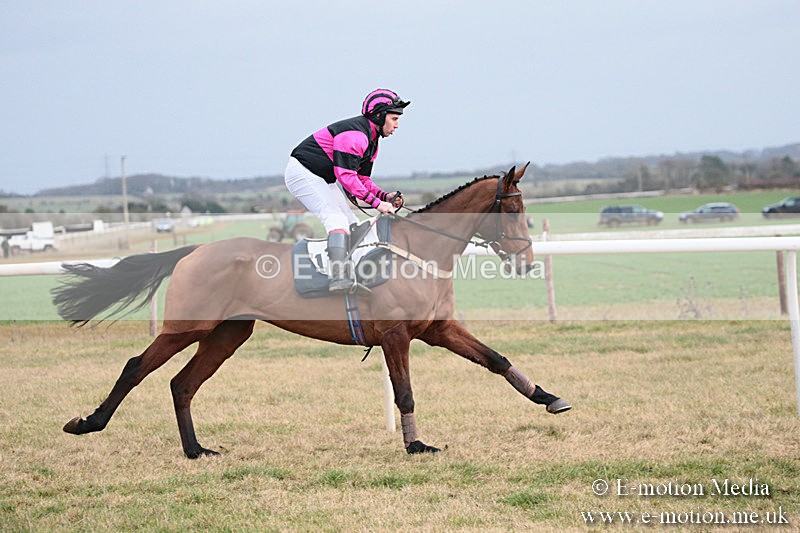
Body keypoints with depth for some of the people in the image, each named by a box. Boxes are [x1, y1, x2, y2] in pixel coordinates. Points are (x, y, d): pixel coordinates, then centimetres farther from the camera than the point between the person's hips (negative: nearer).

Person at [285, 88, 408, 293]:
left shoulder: (371, 140, 11)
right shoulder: (354, 133, -24)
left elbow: (362, 178, 14)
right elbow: (346, 176, -29)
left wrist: (385, 196, -3)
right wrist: (376, 202, -29)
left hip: (322, 180, 11)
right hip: (302, 172, -11)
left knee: (352, 225, 6)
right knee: (337, 219, -27)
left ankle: (351, 278, 6)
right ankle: (339, 277, -41)